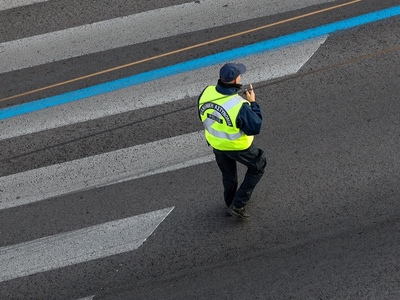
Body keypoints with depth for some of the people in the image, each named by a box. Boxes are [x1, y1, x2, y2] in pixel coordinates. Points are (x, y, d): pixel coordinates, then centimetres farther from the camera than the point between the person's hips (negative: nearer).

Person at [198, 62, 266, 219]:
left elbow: (202, 116, -2)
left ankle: (230, 203, 53)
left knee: (228, 175, 30)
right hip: (238, 147, -5)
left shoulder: (206, 93, -21)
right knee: (258, 166, 23)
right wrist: (252, 103, -18)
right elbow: (255, 128, -25)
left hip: (216, 143, 5)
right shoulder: (239, 105, -38)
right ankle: (238, 205, 23)